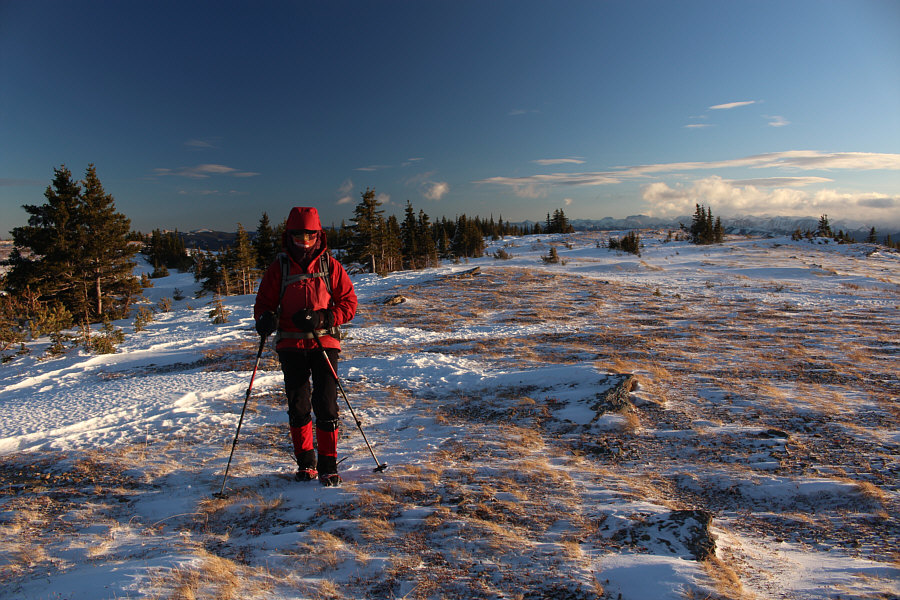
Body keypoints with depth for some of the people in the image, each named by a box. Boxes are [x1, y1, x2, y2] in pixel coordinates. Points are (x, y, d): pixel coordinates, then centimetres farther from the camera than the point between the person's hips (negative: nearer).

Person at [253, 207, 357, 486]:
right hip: (291, 345, 2)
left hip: (324, 342, -1)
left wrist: (321, 317, -14)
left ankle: (328, 464, 9)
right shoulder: (279, 268, 5)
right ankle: (305, 461, 25)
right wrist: (265, 318, -15)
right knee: (298, 405, 7)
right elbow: (264, 302, 8)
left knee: (326, 404, -5)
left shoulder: (330, 266, 2)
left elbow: (349, 303, 2)